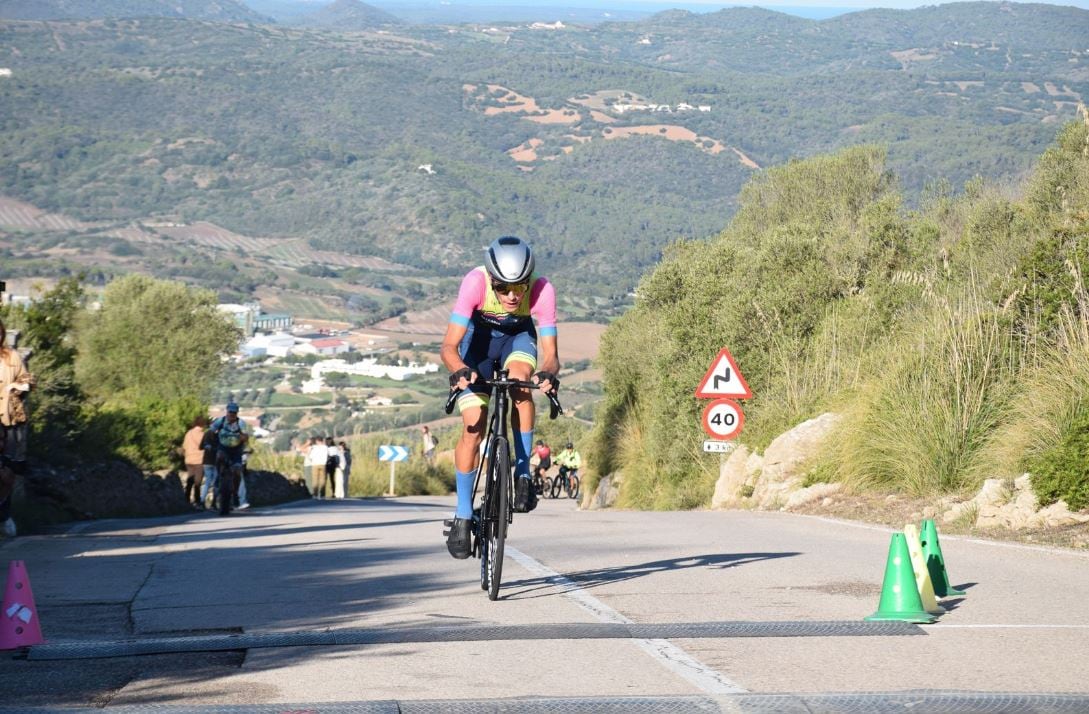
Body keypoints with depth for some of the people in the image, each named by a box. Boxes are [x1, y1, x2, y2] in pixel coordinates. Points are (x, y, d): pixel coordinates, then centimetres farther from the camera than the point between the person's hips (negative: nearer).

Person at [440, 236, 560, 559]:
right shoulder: (475, 282, -36)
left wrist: (548, 372, -54)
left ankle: (523, 474, -20)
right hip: (478, 337, -1)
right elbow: (449, 346, -37)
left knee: (520, 377, -34)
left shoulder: (542, 290, -33)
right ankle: (463, 515, 3)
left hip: (518, 336, 1)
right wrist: (460, 370, -57)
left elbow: (550, 353, -32)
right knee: (474, 427, -11)